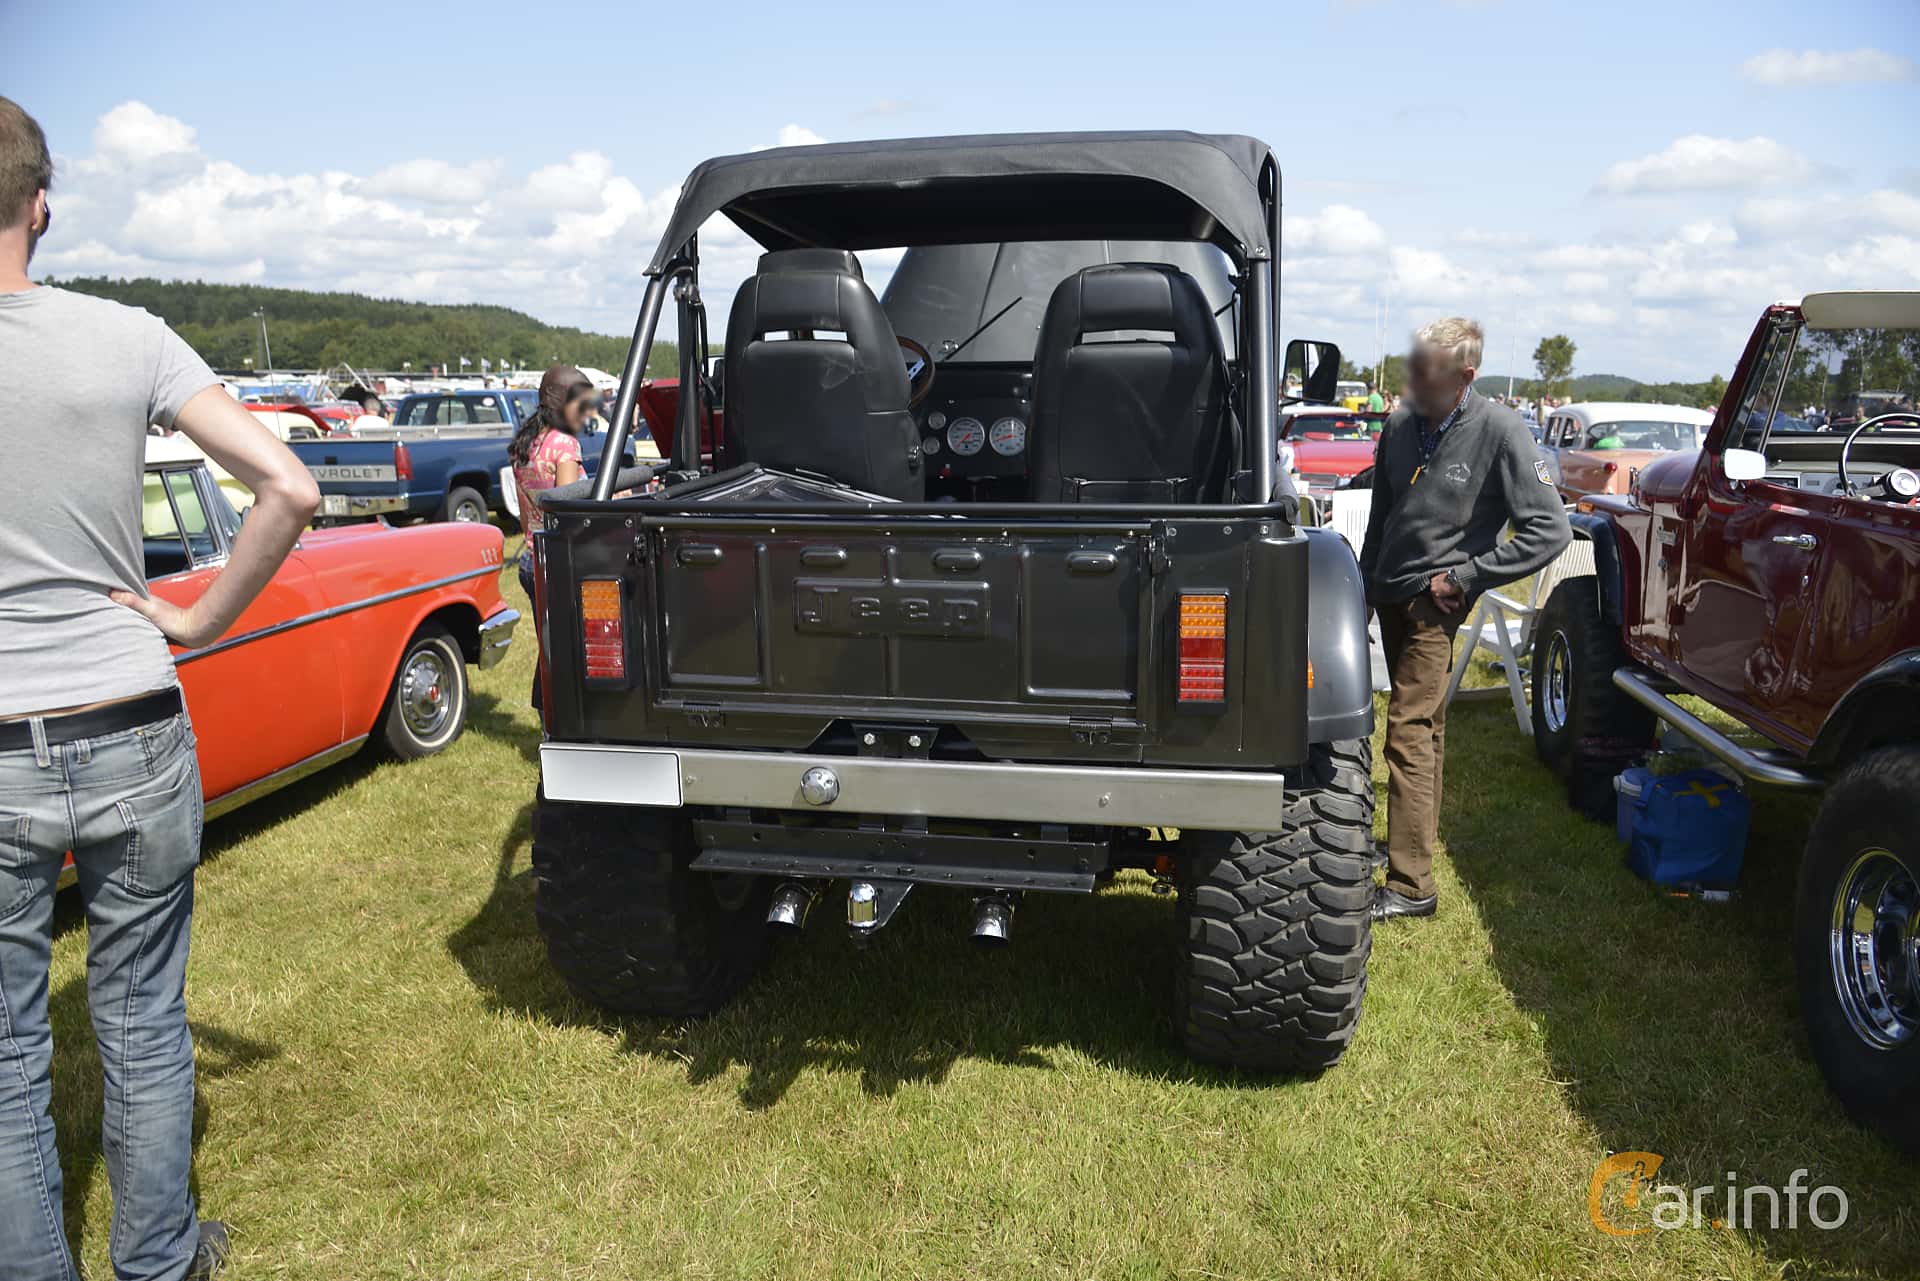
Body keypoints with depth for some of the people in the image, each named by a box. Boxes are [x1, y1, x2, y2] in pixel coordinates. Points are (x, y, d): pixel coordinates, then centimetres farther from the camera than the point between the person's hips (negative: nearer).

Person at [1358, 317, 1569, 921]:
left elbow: (1549, 530, -15)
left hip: (1435, 604, -6)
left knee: (1409, 729, -12)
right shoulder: (1402, 421, 1)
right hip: (1390, 594, 6)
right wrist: (1367, 580, 15)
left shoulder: (1499, 431, -16)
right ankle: (1419, 835, 35)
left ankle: (1411, 887, -10)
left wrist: (1464, 576, -16)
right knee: (1425, 720, 20)